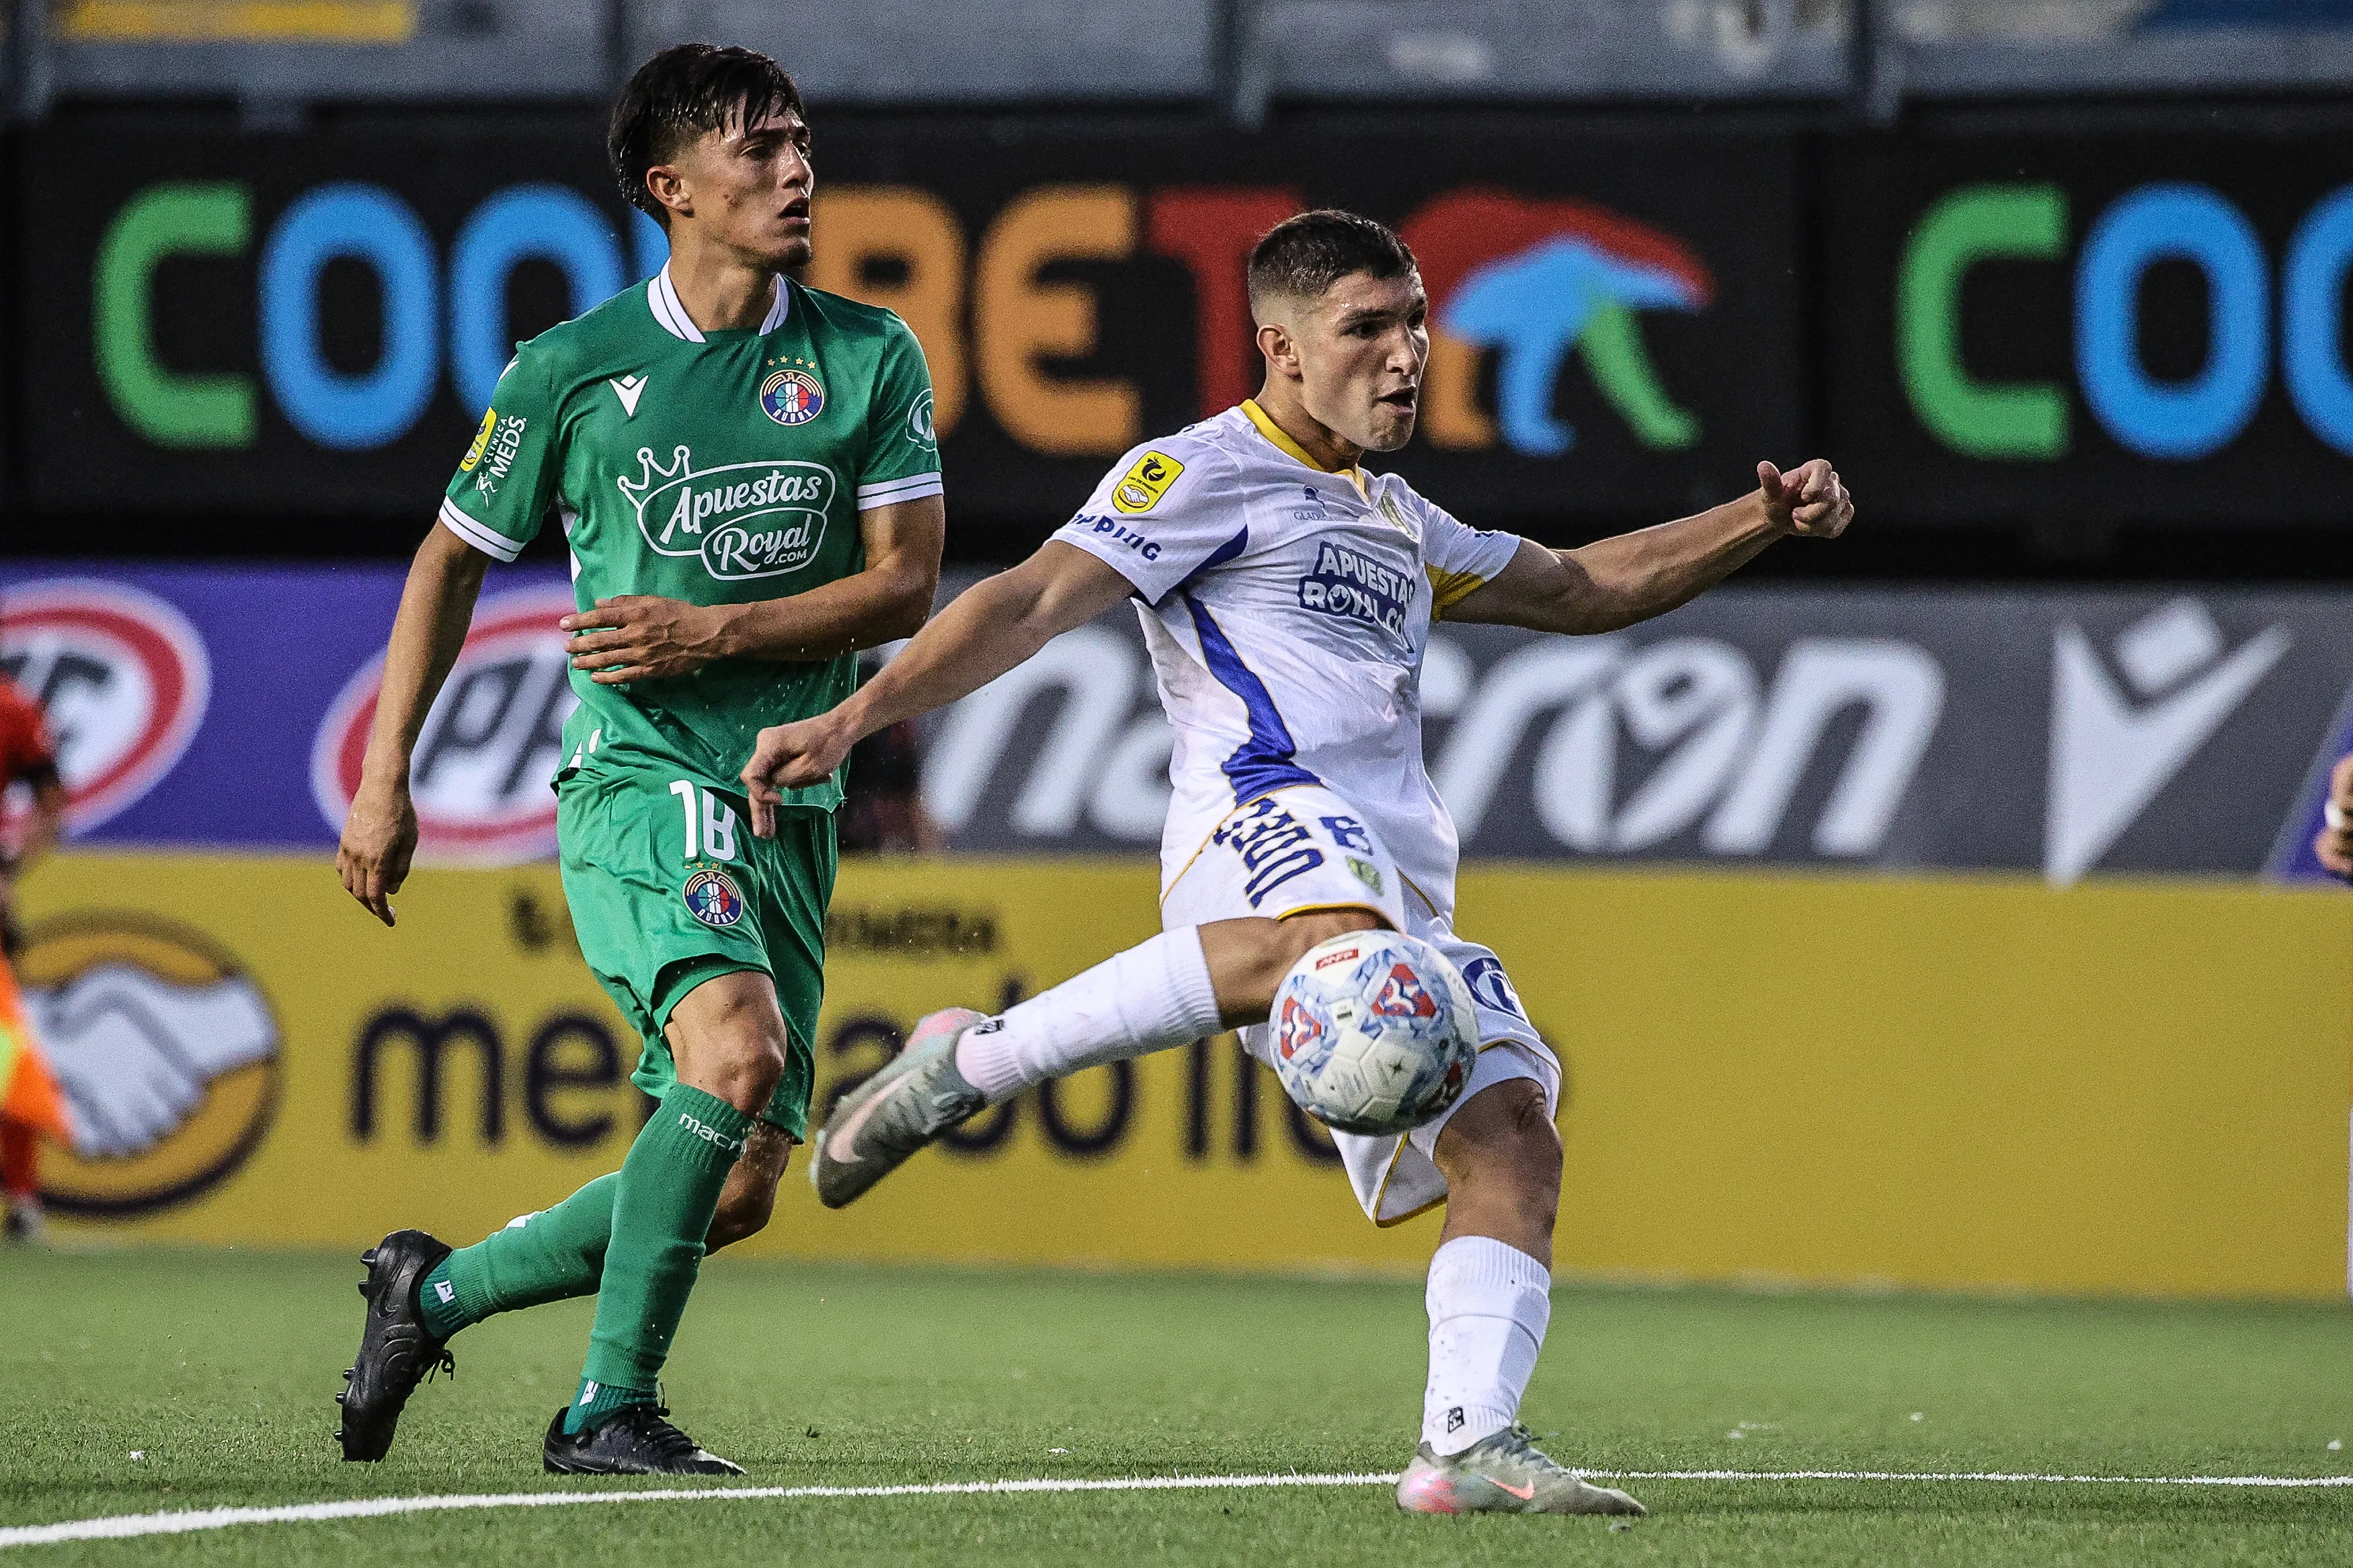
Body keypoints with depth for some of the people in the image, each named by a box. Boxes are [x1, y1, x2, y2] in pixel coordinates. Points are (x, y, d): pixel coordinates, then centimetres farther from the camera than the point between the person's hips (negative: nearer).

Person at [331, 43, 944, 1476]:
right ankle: (612, 1409, -20)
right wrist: (386, 780, 10)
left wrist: (714, 632, -12)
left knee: (740, 1185, 1)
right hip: (639, 780, -5)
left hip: (794, 806, 5)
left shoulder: (872, 359, 6)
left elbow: (906, 585, 1)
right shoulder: (575, 369, 0)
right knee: (738, 1048, -30)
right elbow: (454, 562, 12)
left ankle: (433, 1292, 23)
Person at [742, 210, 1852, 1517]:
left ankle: (1471, 1443, -21)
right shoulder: (1204, 472, 8)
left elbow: (1579, 589, 45)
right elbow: (1034, 602, -3)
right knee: (1335, 940, -42)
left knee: (1514, 1139, -11)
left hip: (1401, 872, 9)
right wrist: (852, 721, -15)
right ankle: (969, 1064, -30)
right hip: (1261, 807, -9)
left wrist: (1764, 521, 33)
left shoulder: (1394, 520, 34)